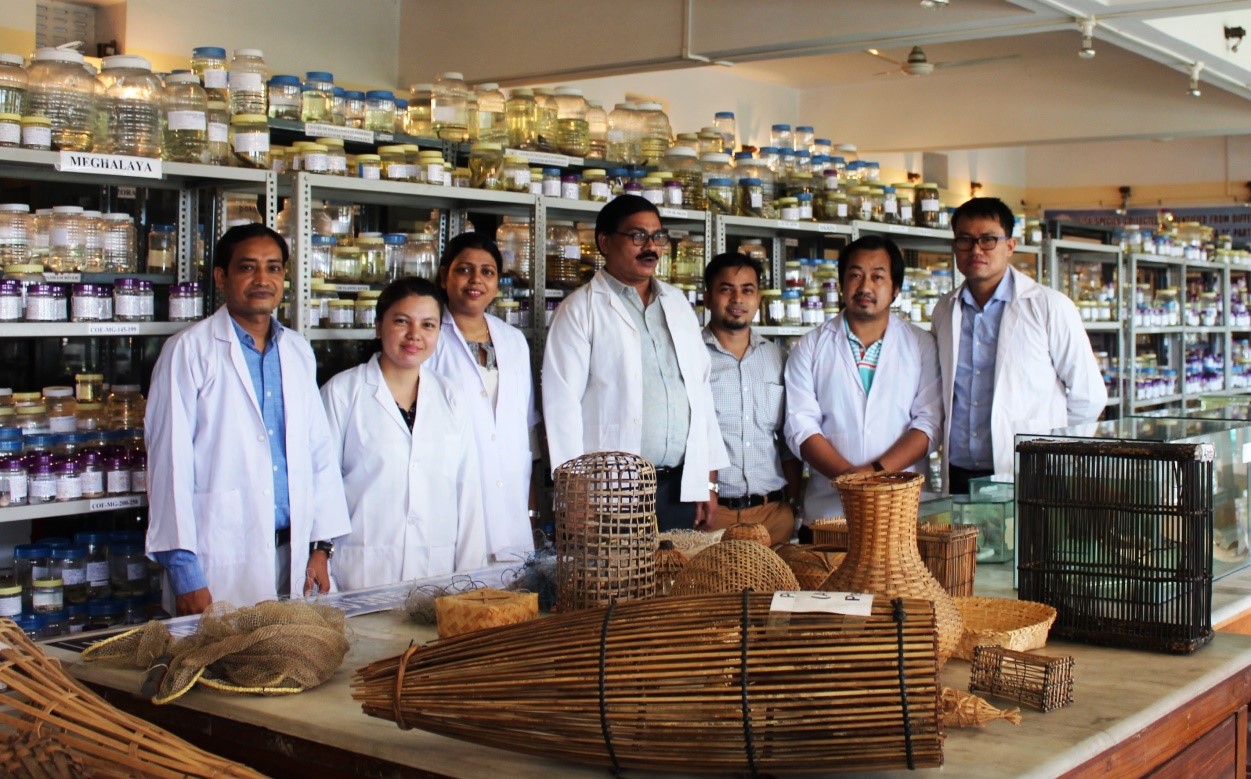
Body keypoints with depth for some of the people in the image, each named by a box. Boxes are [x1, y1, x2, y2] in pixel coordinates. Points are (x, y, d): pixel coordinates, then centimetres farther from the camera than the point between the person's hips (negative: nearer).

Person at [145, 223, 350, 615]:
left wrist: (322, 544, 6)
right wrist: (184, 572, -11)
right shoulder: (189, 351, -4)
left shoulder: (298, 352, 13)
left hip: (293, 552, 5)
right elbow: (169, 462, -7)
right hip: (223, 564, -5)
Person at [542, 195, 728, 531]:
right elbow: (562, 403, -6)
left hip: (681, 485, 5)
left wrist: (709, 479, 12)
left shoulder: (678, 304, 15)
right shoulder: (580, 310, -2)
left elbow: (700, 390, 15)